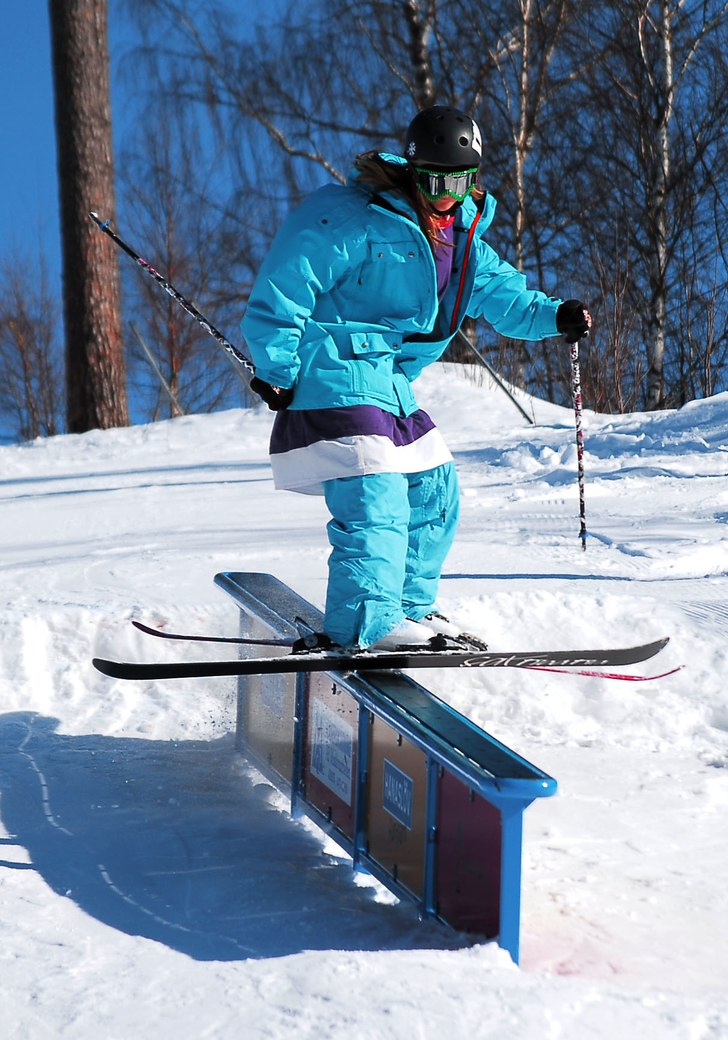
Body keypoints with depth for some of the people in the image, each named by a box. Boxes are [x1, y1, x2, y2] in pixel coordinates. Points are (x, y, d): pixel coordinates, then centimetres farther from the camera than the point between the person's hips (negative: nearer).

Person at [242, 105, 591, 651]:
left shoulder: (462, 236, 12)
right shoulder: (353, 219, -15)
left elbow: (501, 293, 15)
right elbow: (285, 285, -16)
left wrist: (553, 315, -4)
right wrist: (276, 368, -20)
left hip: (389, 381, 10)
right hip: (337, 368, -9)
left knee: (433, 484, 14)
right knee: (373, 494, -21)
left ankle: (409, 606, 26)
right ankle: (366, 625, -24)